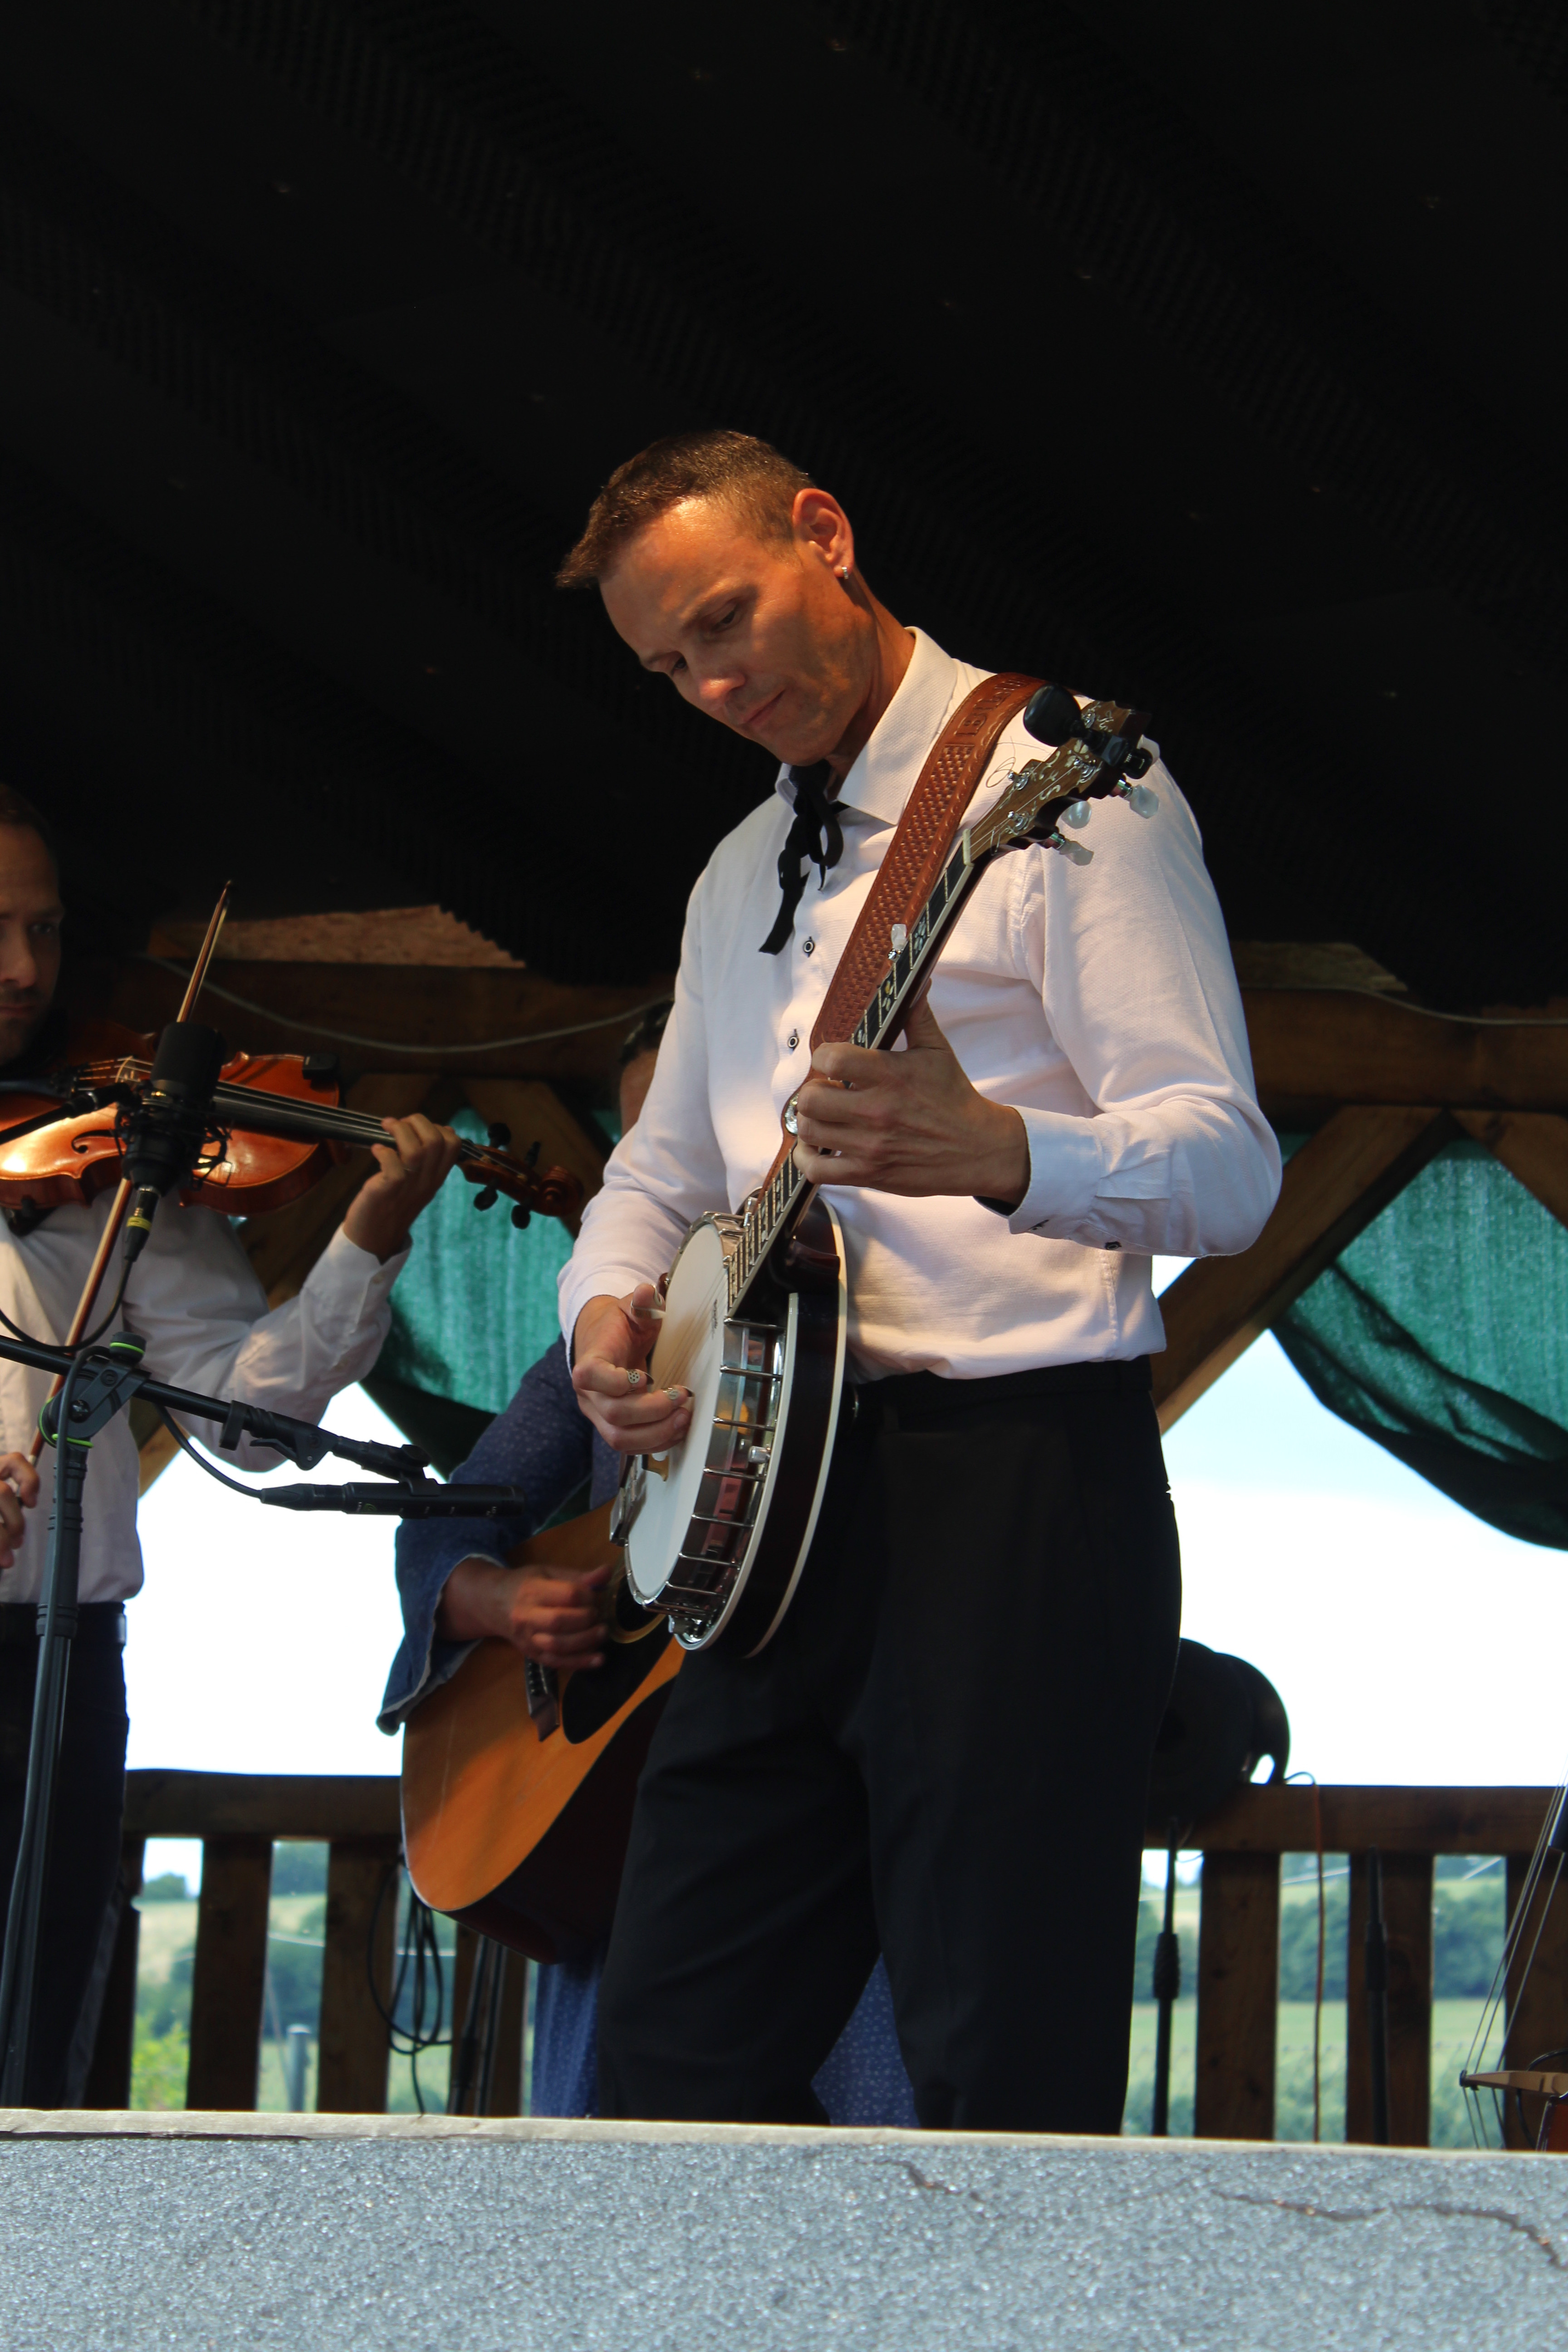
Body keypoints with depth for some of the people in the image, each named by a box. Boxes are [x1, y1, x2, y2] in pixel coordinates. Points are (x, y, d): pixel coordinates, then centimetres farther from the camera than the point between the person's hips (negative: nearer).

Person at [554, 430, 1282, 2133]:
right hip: (772, 1495, 8)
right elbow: (663, 1172, 28)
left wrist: (990, 1152, -33)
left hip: (1014, 1480, -7)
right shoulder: (741, 875, 21)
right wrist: (608, 1305, 4)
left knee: (1004, 2101, -9)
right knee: (672, 2060, 6)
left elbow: (1229, 1164, -13)